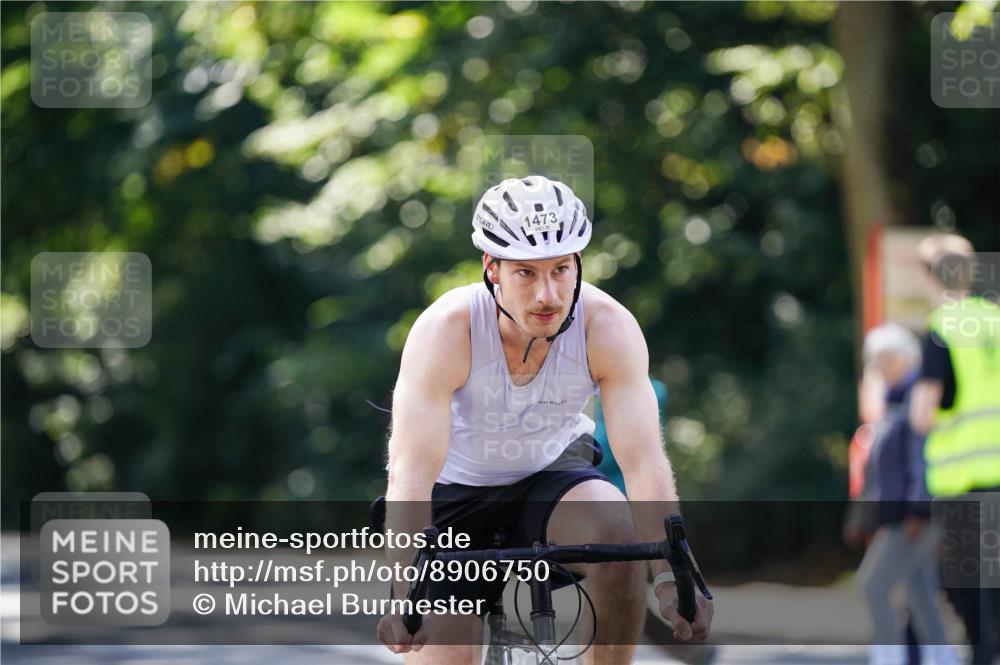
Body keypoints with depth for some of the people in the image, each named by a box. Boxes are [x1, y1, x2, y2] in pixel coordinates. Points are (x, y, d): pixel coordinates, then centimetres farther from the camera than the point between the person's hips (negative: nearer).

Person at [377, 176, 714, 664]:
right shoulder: (446, 330, -29)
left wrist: (670, 577, -43)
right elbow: (413, 469, -36)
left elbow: (644, 458, -29)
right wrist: (407, 597, -48)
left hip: (551, 475, 1)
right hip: (456, 491, -1)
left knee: (616, 527, -31)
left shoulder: (609, 327, -23)